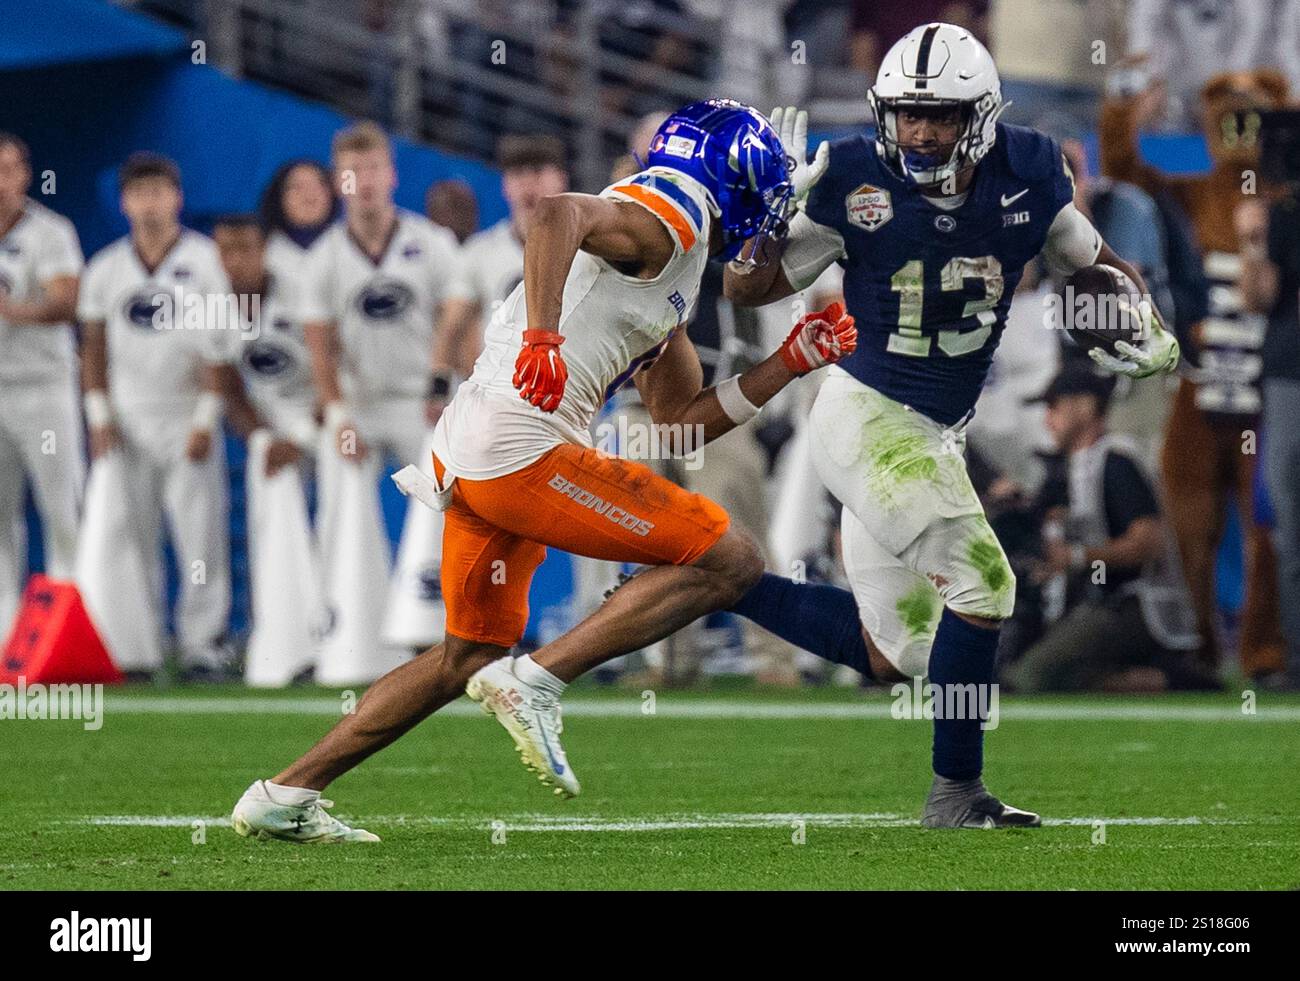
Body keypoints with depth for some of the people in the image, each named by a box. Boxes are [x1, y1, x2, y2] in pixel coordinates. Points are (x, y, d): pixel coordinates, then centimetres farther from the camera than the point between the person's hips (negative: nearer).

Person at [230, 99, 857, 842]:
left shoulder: (668, 276, 25)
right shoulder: (665, 223, -5)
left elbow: (681, 422, 27)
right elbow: (559, 214, -26)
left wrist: (790, 365, 23)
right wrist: (545, 335, -36)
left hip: (466, 456, 10)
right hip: (524, 448, -10)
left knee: (472, 655, 24)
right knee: (729, 562, -6)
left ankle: (283, 797, 23)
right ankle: (536, 682, -11)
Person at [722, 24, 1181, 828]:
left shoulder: (1027, 180, -5)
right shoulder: (855, 183, -15)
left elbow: (1093, 260, 13)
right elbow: (751, 288, -4)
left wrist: (1150, 328, -3)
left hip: (937, 435, 6)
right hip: (865, 419, -6)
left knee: (895, 655, 11)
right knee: (981, 583, -17)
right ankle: (955, 794, -4)